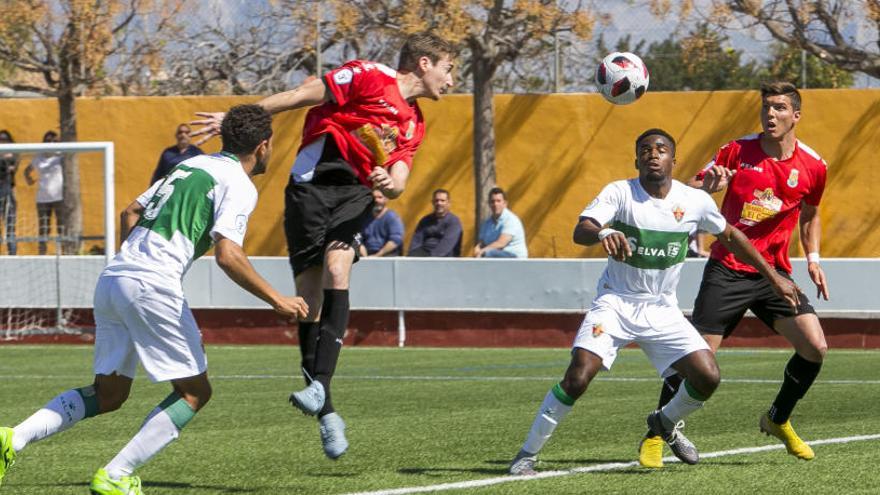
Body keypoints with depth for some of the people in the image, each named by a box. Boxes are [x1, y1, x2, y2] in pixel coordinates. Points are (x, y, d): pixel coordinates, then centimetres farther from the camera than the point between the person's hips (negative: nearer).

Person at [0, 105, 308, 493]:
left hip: (112, 277, 8)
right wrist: (276, 300, -7)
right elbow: (227, 255, -14)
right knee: (194, 391, 4)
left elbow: (130, 212, 26)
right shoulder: (239, 185, -3)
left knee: (108, 393, 16)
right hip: (152, 287, -8)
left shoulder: (191, 165, 23)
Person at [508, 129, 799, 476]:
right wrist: (603, 234, -51)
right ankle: (527, 454, -9)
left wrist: (773, 277, 16)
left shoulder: (695, 202, -4)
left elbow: (730, 236, 13)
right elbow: (580, 231, -27)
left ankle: (665, 423, 23)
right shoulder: (620, 193, -13)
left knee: (707, 377, -10)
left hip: (662, 310, 3)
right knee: (577, 377, -22)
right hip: (615, 302, -3)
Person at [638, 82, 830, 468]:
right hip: (727, 271, -3)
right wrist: (706, 186, -23)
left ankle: (778, 420, 13)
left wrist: (813, 259, 7)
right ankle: (655, 438, 6)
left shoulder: (812, 167, 1)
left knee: (815, 347, -12)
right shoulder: (737, 151, -5)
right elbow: (692, 190, -1)